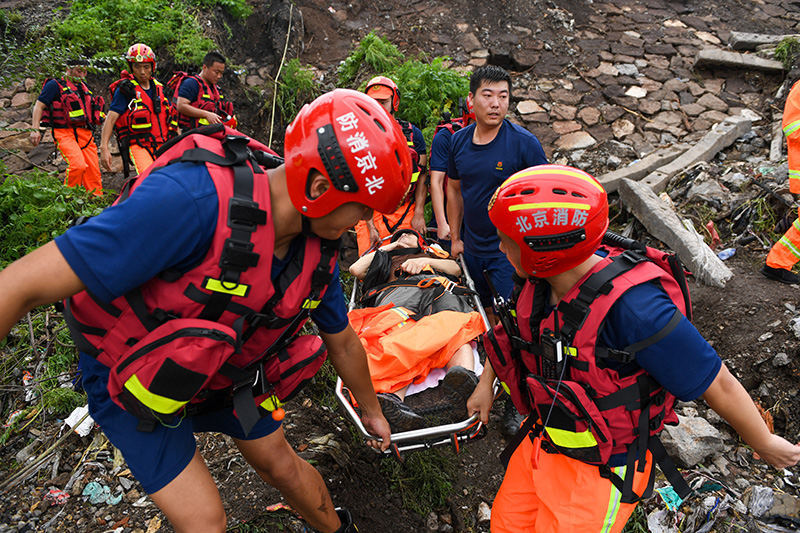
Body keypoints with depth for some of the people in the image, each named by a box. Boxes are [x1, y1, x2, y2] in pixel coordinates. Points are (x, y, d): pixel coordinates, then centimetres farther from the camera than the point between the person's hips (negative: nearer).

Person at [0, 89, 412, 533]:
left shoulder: (319, 250, -16)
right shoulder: (196, 201, -40)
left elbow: (342, 341, 3)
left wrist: (372, 412, 17)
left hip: (226, 371, 5)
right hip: (134, 378, -4)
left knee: (281, 464, 16)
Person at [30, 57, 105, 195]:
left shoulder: (83, 86, 22)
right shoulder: (55, 85, 2)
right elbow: (39, 105, -1)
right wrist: (36, 129, -11)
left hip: (85, 134, 7)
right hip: (65, 133, -6)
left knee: (93, 171, -2)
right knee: (78, 165, -26)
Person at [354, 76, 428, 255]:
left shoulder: (412, 133, 6)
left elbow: (422, 176, 6)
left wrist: (419, 213, -3)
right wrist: (371, 227, -13)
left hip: (406, 212, 2)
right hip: (371, 213, -1)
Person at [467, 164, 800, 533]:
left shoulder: (633, 308, -34)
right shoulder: (543, 281, -12)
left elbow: (717, 383, -21)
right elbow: (514, 329, 11)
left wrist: (766, 445, -6)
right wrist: (486, 382, 16)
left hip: (601, 470, -6)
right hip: (542, 440, 7)